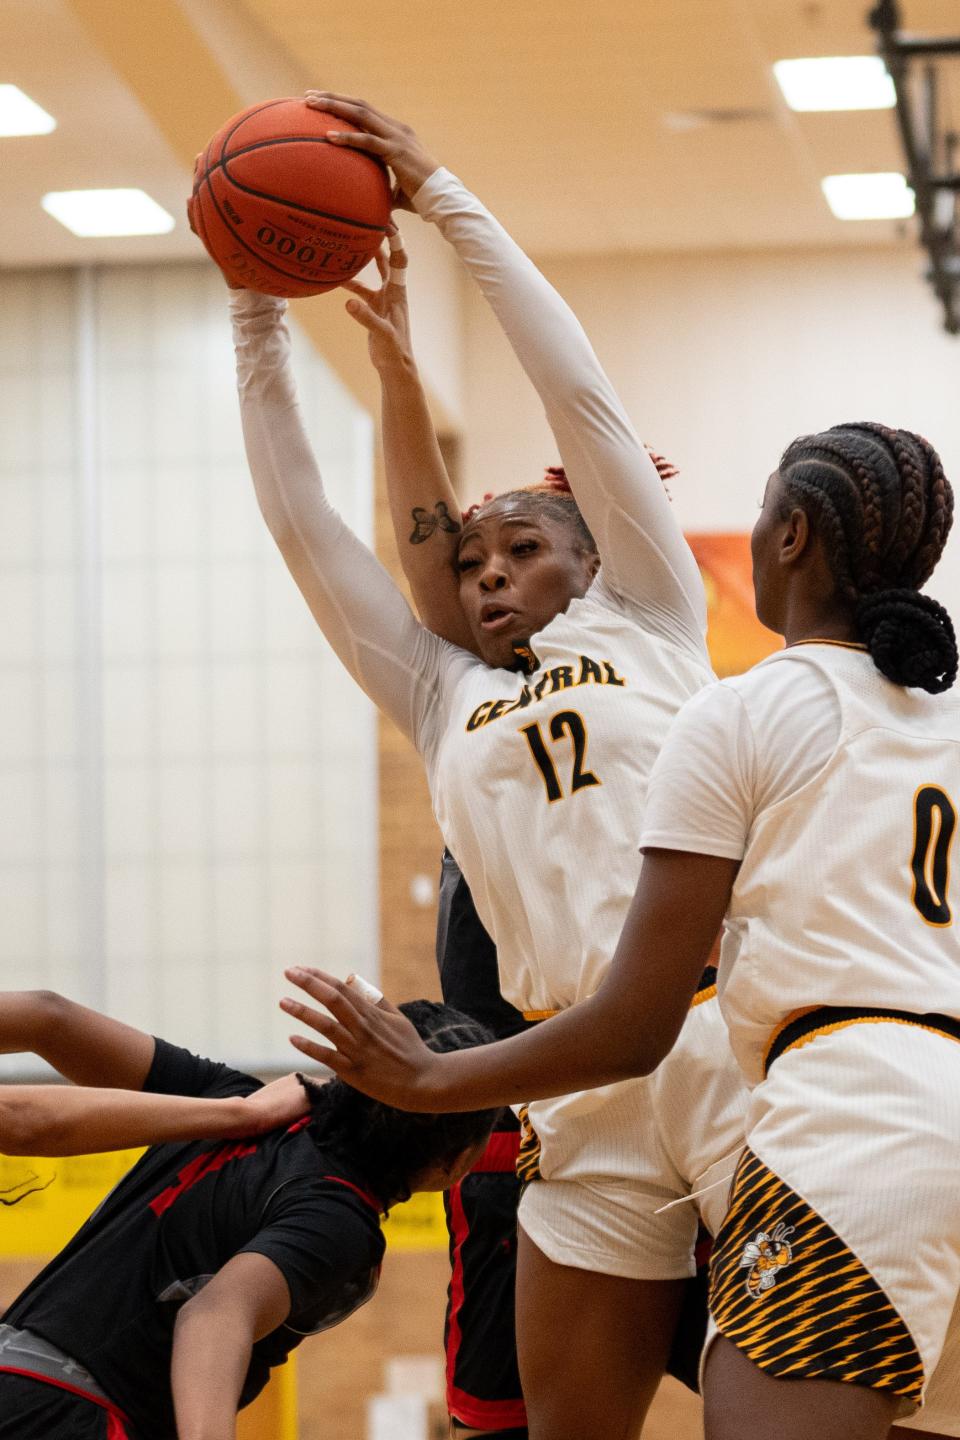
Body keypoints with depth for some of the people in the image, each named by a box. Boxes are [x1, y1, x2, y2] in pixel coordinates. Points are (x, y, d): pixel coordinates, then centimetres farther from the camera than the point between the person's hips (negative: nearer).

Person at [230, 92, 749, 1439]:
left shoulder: (647, 622, 11)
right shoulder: (444, 700, 20)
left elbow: (580, 393, 8)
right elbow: (301, 519, 20)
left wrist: (441, 193, 9)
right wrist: (258, 317, 17)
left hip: (736, 1043, -4)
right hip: (589, 1098, 4)